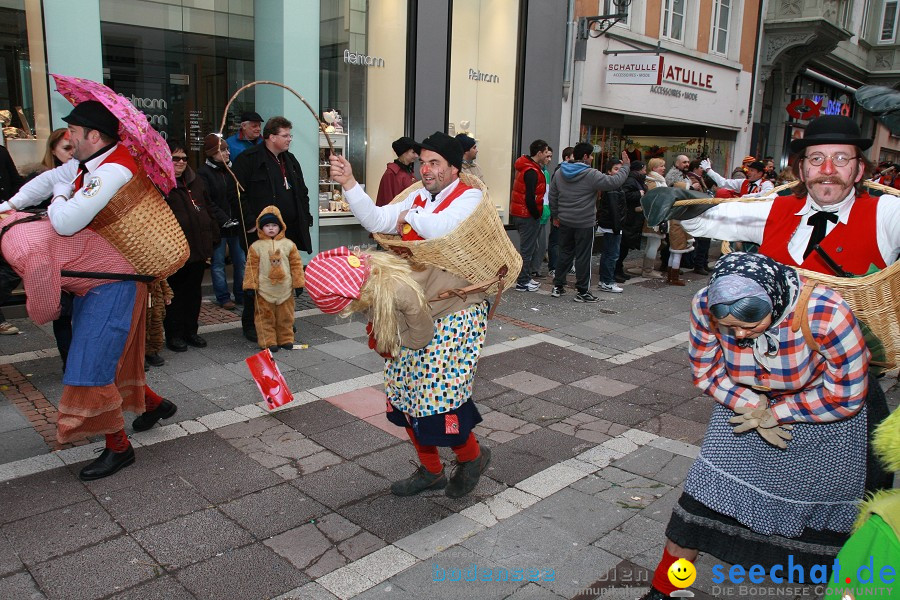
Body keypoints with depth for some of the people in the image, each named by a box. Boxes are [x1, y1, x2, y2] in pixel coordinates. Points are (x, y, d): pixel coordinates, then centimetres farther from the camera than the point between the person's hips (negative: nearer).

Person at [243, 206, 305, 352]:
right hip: (264, 290, -1)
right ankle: (268, 341, 12)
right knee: (265, 317, 3)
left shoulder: (288, 244, 2)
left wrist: (298, 283, 0)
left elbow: (296, 265, 3)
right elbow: (252, 267, -1)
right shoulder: (256, 246, -1)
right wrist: (251, 286, -5)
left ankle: (286, 339, 23)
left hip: (285, 289, 1)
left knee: (285, 316, 11)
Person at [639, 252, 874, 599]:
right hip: (746, 404, 2)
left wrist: (775, 413, -19)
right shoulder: (705, 306, -26)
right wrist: (751, 406, -21)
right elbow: (706, 372, -9)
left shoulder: (825, 312, -35)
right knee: (705, 494, -3)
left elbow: (846, 396, -22)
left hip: (827, 414, -1)